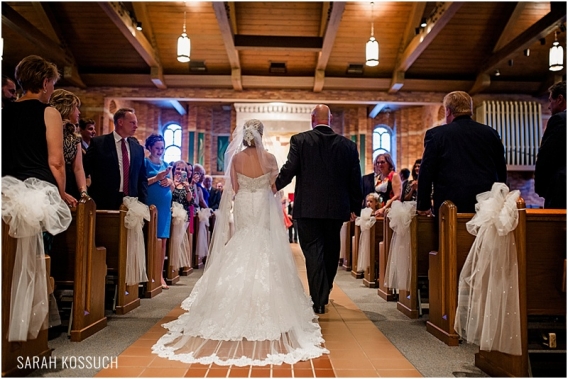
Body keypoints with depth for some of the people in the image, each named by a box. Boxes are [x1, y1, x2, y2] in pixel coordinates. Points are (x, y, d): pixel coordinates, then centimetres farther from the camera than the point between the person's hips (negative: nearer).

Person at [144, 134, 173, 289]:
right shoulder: (145, 162, 0)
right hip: (150, 206, -6)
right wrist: (157, 178, -17)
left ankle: (160, 275, 12)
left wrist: (169, 182, -3)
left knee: (163, 241, 6)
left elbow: (172, 187, 18)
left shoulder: (165, 164, 17)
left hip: (165, 207, 6)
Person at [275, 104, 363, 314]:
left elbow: (289, 170, -9)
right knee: (331, 252, 18)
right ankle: (324, 294, 34)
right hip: (337, 208, 4)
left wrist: (274, 187, 9)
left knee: (313, 252, 2)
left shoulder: (300, 140, -4)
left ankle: (318, 301, 3)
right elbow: (355, 179, 6)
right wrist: (355, 207, 14)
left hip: (308, 208, -3)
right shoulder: (348, 145, 5)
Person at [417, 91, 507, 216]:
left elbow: (426, 173, -2)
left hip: (450, 206, -3)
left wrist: (423, 207, 4)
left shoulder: (435, 134, -1)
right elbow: (502, 172, 15)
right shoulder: (491, 133, 10)